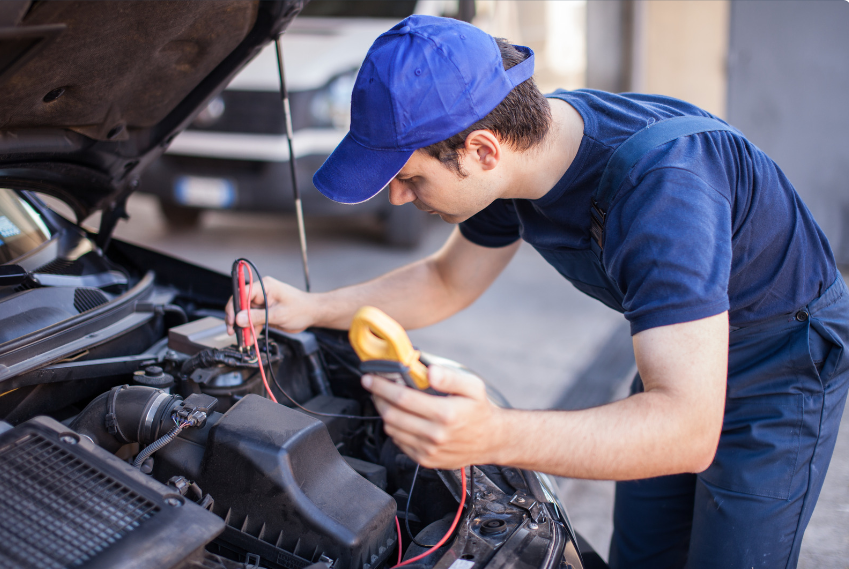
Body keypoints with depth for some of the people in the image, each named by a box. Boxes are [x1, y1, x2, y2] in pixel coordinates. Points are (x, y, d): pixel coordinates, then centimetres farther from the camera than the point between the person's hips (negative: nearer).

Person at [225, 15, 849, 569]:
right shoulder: (520, 144, -15)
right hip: (681, 351, 7)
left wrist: (497, 436, -60)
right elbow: (447, 282, 4)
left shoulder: (660, 183, -41)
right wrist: (312, 308, -8)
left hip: (786, 362, -7)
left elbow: (688, 430, -46)